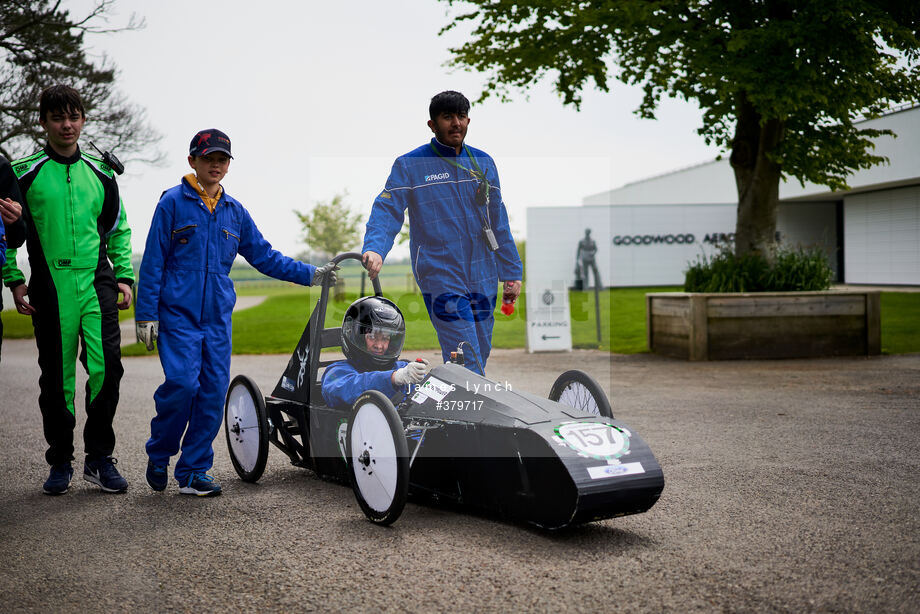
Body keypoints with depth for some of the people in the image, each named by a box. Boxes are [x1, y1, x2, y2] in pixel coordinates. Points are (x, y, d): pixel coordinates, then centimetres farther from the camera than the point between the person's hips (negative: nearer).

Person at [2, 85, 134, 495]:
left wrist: (124, 276, 9)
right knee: (56, 376, 4)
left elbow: (118, 230, 19)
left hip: (97, 283, 2)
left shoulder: (100, 174, 13)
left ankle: (100, 458, 3)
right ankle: (60, 461, 16)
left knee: (107, 367, -9)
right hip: (51, 287, -2)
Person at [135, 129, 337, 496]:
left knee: (214, 392, 1)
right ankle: (158, 455, 8)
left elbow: (263, 256, 17)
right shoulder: (173, 202, -1)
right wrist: (146, 314, -6)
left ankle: (193, 473, 12)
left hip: (218, 317, 5)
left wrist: (310, 275, 9)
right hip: (178, 314, -5)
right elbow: (153, 261, -2)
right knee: (183, 383, -17)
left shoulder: (234, 211, 13)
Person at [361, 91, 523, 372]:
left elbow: (498, 220, 15)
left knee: (480, 355, 11)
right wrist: (374, 248, -29)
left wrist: (511, 273, 14)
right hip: (440, 277, -5)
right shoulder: (409, 165, -2)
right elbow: (387, 210, -9)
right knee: (466, 363, -13)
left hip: (483, 278, 5)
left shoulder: (483, 162, 12)